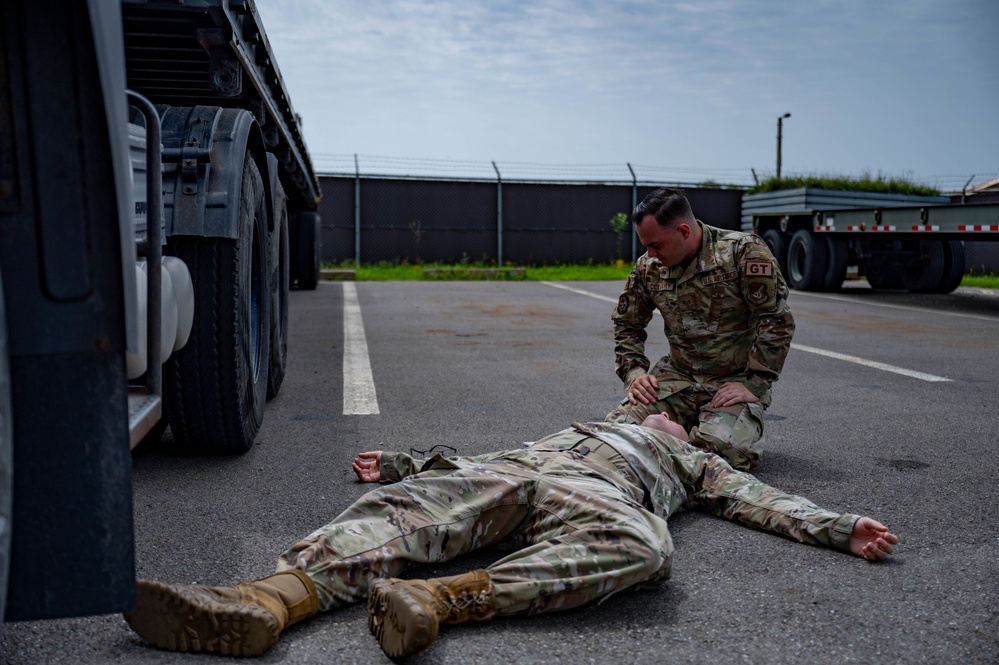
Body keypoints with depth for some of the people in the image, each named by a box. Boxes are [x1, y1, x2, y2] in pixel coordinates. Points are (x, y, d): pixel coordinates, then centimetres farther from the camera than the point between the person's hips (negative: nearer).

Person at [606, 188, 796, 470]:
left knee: (719, 446, -31)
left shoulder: (744, 252, -13)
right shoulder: (648, 267, 2)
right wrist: (634, 373, -1)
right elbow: (627, 325, 15)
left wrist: (753, 384, -17)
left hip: (735, 381, -4)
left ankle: (746, 425, 7)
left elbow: (777, 322, -14)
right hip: (678, 377, 4)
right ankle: (688, 425, 12)